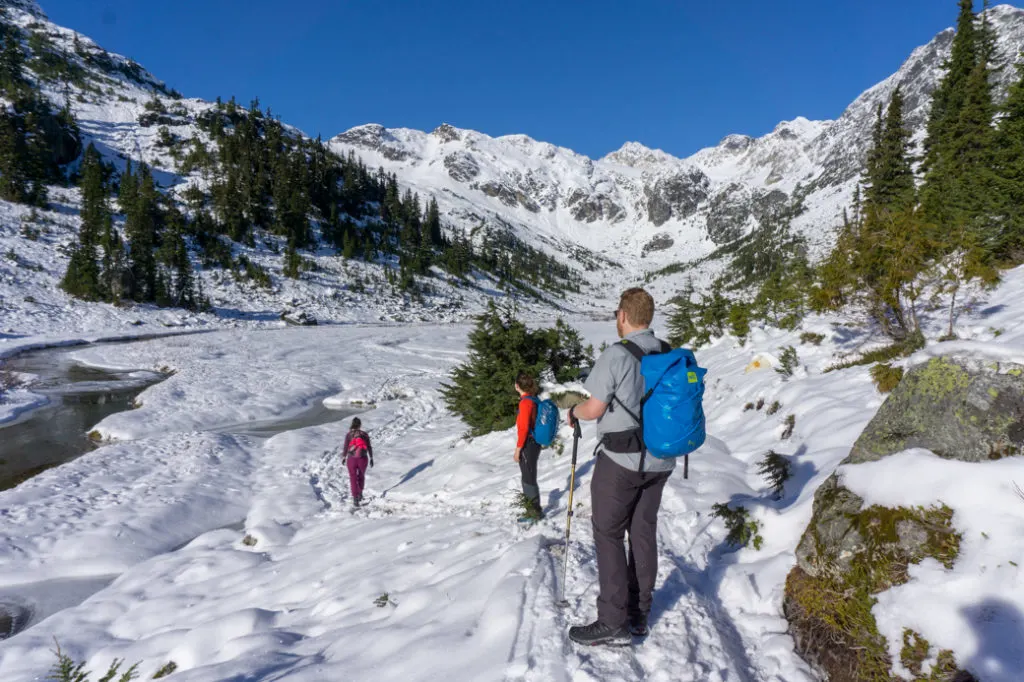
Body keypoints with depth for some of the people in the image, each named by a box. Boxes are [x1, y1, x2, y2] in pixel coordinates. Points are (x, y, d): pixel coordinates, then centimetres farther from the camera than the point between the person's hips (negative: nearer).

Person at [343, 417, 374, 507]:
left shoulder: (348, 434, -6)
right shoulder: (365, 434, -3)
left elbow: (346, 448, -3)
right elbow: (369, 447, 0)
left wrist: (343, 458, 14)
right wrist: (371, 458, 11)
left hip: (351, 459, -1)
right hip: (363, 459, 1)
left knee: (353, 479, 12)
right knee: (361, 476, 27)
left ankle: (355, 499, 9)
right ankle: (360, 493, 26)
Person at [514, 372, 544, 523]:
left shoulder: (525, 402, -19)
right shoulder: (534, 399, 8)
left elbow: (524, 428, -21)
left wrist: (518, 449, -16)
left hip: (528, 445, -9)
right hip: (534, 444, 9)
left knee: (529, 480, 1)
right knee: (528, 479, 18)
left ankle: (535, 513, 10)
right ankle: (532, 509, 28)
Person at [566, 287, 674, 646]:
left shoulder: (616, 356, -18)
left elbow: (594, 409, -16)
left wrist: (574, 411, 5)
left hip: (621, 459, -6)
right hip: (660, 459, 7)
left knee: (608, 534, 5)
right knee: (644, 531, 15)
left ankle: (614, 622, 9)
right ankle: (639, 613, 26)